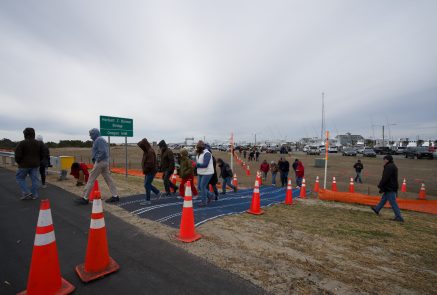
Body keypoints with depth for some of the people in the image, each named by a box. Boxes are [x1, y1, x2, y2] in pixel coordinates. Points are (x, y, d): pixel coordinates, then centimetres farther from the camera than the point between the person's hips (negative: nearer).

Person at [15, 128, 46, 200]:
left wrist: (18, 162, 5)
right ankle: (34, 195, 10)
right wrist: (37, 161, 14)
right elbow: (43, 154, 5)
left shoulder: (22, 143, -11)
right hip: (35, 165, 4)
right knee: (35, 179, 7)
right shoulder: (39, 143, 4)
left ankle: (26, 192, 4)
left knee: (19, 177, 14)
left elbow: (18, 155, -12)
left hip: (24, 165, -4)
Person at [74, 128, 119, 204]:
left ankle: (85, 198, 7)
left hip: (100, 162, -10)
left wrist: (97, 160, -13)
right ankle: (115, 196, 9)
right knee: (108, 178, 8)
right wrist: (94, 161, 14)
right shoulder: (99, 139, 19)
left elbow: (103, 152, -23)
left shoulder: (99, 140, -12)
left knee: (91, 179, -1)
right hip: (105, 162, 10)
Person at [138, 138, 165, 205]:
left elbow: (150, 163, -26)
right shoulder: (146, 151, 10)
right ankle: (159, 193, 25)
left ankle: (148, 201, 13)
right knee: (147, 184, 16)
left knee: (147, 185, -1)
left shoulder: (150, 152, -22)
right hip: (148, 171, 10)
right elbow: (145, 161, 17)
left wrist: (144, 170, -13)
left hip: (151, 171, -10)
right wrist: (144, 169, 4)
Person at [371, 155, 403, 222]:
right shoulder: (392, 166, 15)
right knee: (383, 198, 21)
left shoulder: (389, 166, -18)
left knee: (392, 202, -5)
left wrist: (380, 186, -12)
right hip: (390, 187, 11)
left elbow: (385, 178, -21)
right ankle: (377, 209, 34)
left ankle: (399, 217, 1)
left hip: (390, 188, -11)